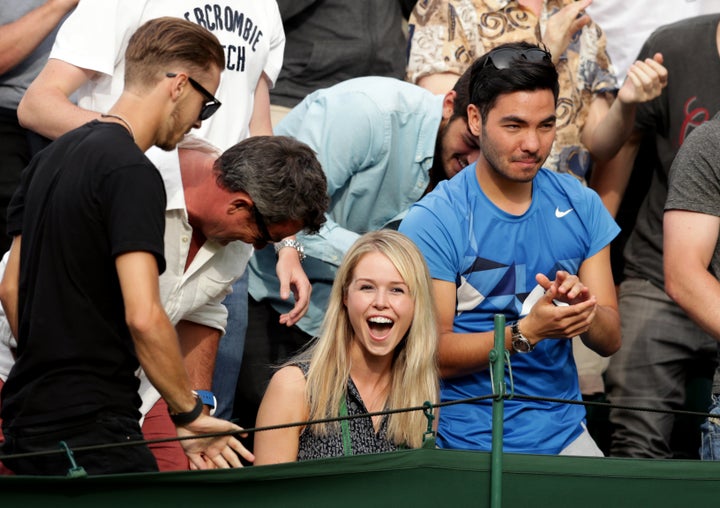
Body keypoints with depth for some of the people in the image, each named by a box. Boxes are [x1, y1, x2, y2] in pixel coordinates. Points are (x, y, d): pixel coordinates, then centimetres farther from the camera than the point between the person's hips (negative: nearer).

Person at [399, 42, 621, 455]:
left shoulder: (580, 206, 8)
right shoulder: (432, 222, -6)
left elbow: (610, 341, 9)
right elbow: (431, 355, -10)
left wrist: (585, 311, -13)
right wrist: (527, 332, -21)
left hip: (564, 434, 3)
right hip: (469, 444, -3)